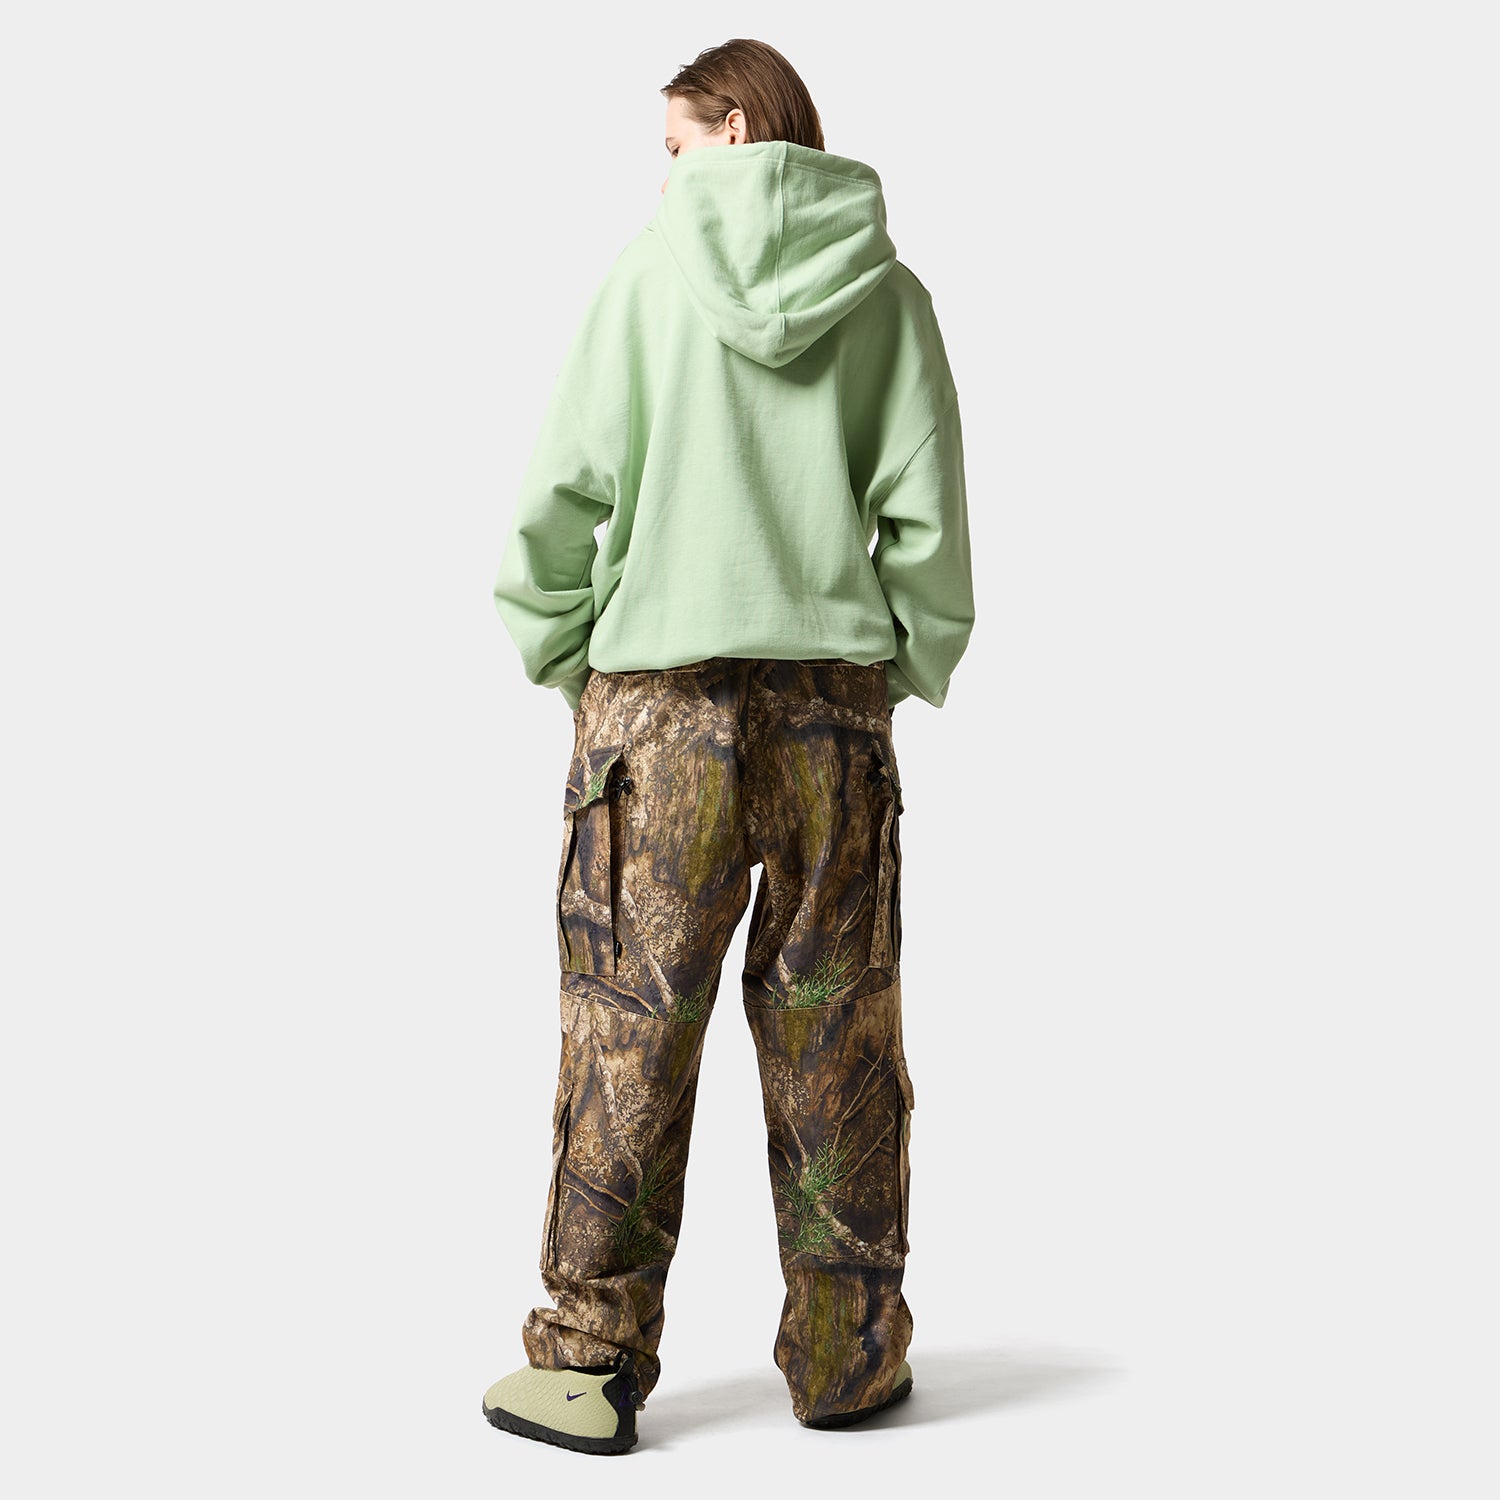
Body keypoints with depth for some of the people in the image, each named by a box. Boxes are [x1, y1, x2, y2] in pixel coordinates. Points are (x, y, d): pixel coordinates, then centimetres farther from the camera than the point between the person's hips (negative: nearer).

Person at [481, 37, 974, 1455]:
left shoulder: (650, 271, 0)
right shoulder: (888, 295, 5)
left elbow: (565, 485, -1)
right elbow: (924, 512, 2)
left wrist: (558, 649, 11)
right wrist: (908, 661, 15)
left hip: (659, 697, -2)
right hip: (835, 699, 2)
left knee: (627, 1023, 4)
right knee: (833, 1026, 9)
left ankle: (588, 1361, 10)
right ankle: (847, 1352, 17)